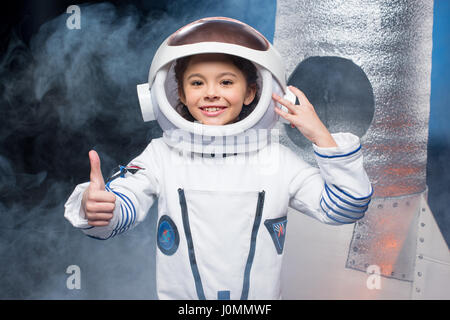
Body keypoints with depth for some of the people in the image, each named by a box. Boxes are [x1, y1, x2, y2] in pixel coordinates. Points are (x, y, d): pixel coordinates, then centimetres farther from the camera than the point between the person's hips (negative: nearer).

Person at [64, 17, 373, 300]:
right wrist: (92, 206, -44)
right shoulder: (160, 155, -9)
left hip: (262, 297, 1)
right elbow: (120, 206, -21)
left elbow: (343, 208, -10)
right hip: (178, 295, 0)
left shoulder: (278, 159, -8)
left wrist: (320, 136, -19)